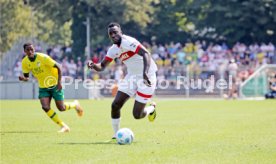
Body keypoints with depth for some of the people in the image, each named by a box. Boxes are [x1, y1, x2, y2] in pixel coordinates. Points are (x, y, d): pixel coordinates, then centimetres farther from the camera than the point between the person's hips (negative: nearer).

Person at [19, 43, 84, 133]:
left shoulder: (43, 57, -23)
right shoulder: (25, 62, -8)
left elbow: (58, 67, -17)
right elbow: (26, 77, 2)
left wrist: (59, 82, -24)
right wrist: (23, 78, -23)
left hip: (54, 85, -4)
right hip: (43, 87, 4)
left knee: (61, 108, -2)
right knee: (45, 107, -16)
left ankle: (75, 104, 34)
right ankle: (64, 126, -3)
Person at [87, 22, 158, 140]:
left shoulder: (128, 42, -22)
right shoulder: (113, 49, 4)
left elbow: (146, 54, -33)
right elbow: (102, 66, 7)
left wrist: (145, 73, -47)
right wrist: (93, 65, -17)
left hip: (146, 77, -7)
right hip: (132, 76, 8)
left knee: (137, 115, -7)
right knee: (115, 105, -2)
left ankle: (152, 108, 28)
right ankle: (116, 135, 16)